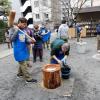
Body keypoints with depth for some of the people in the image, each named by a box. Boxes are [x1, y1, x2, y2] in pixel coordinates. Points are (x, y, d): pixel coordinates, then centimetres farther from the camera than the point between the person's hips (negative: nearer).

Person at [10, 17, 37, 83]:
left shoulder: (24, 30, 6)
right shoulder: (14, 29, -10)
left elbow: (26, 40, 5)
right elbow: (12, 39, -21)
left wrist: (30, 41, -16)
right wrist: (16, 30, -25)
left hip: (24, 49, 7)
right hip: (18, 50, -7)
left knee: (22, 63, 21)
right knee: (23, 64, -3)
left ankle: (20, 73, 41)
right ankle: (28, 78, 4)